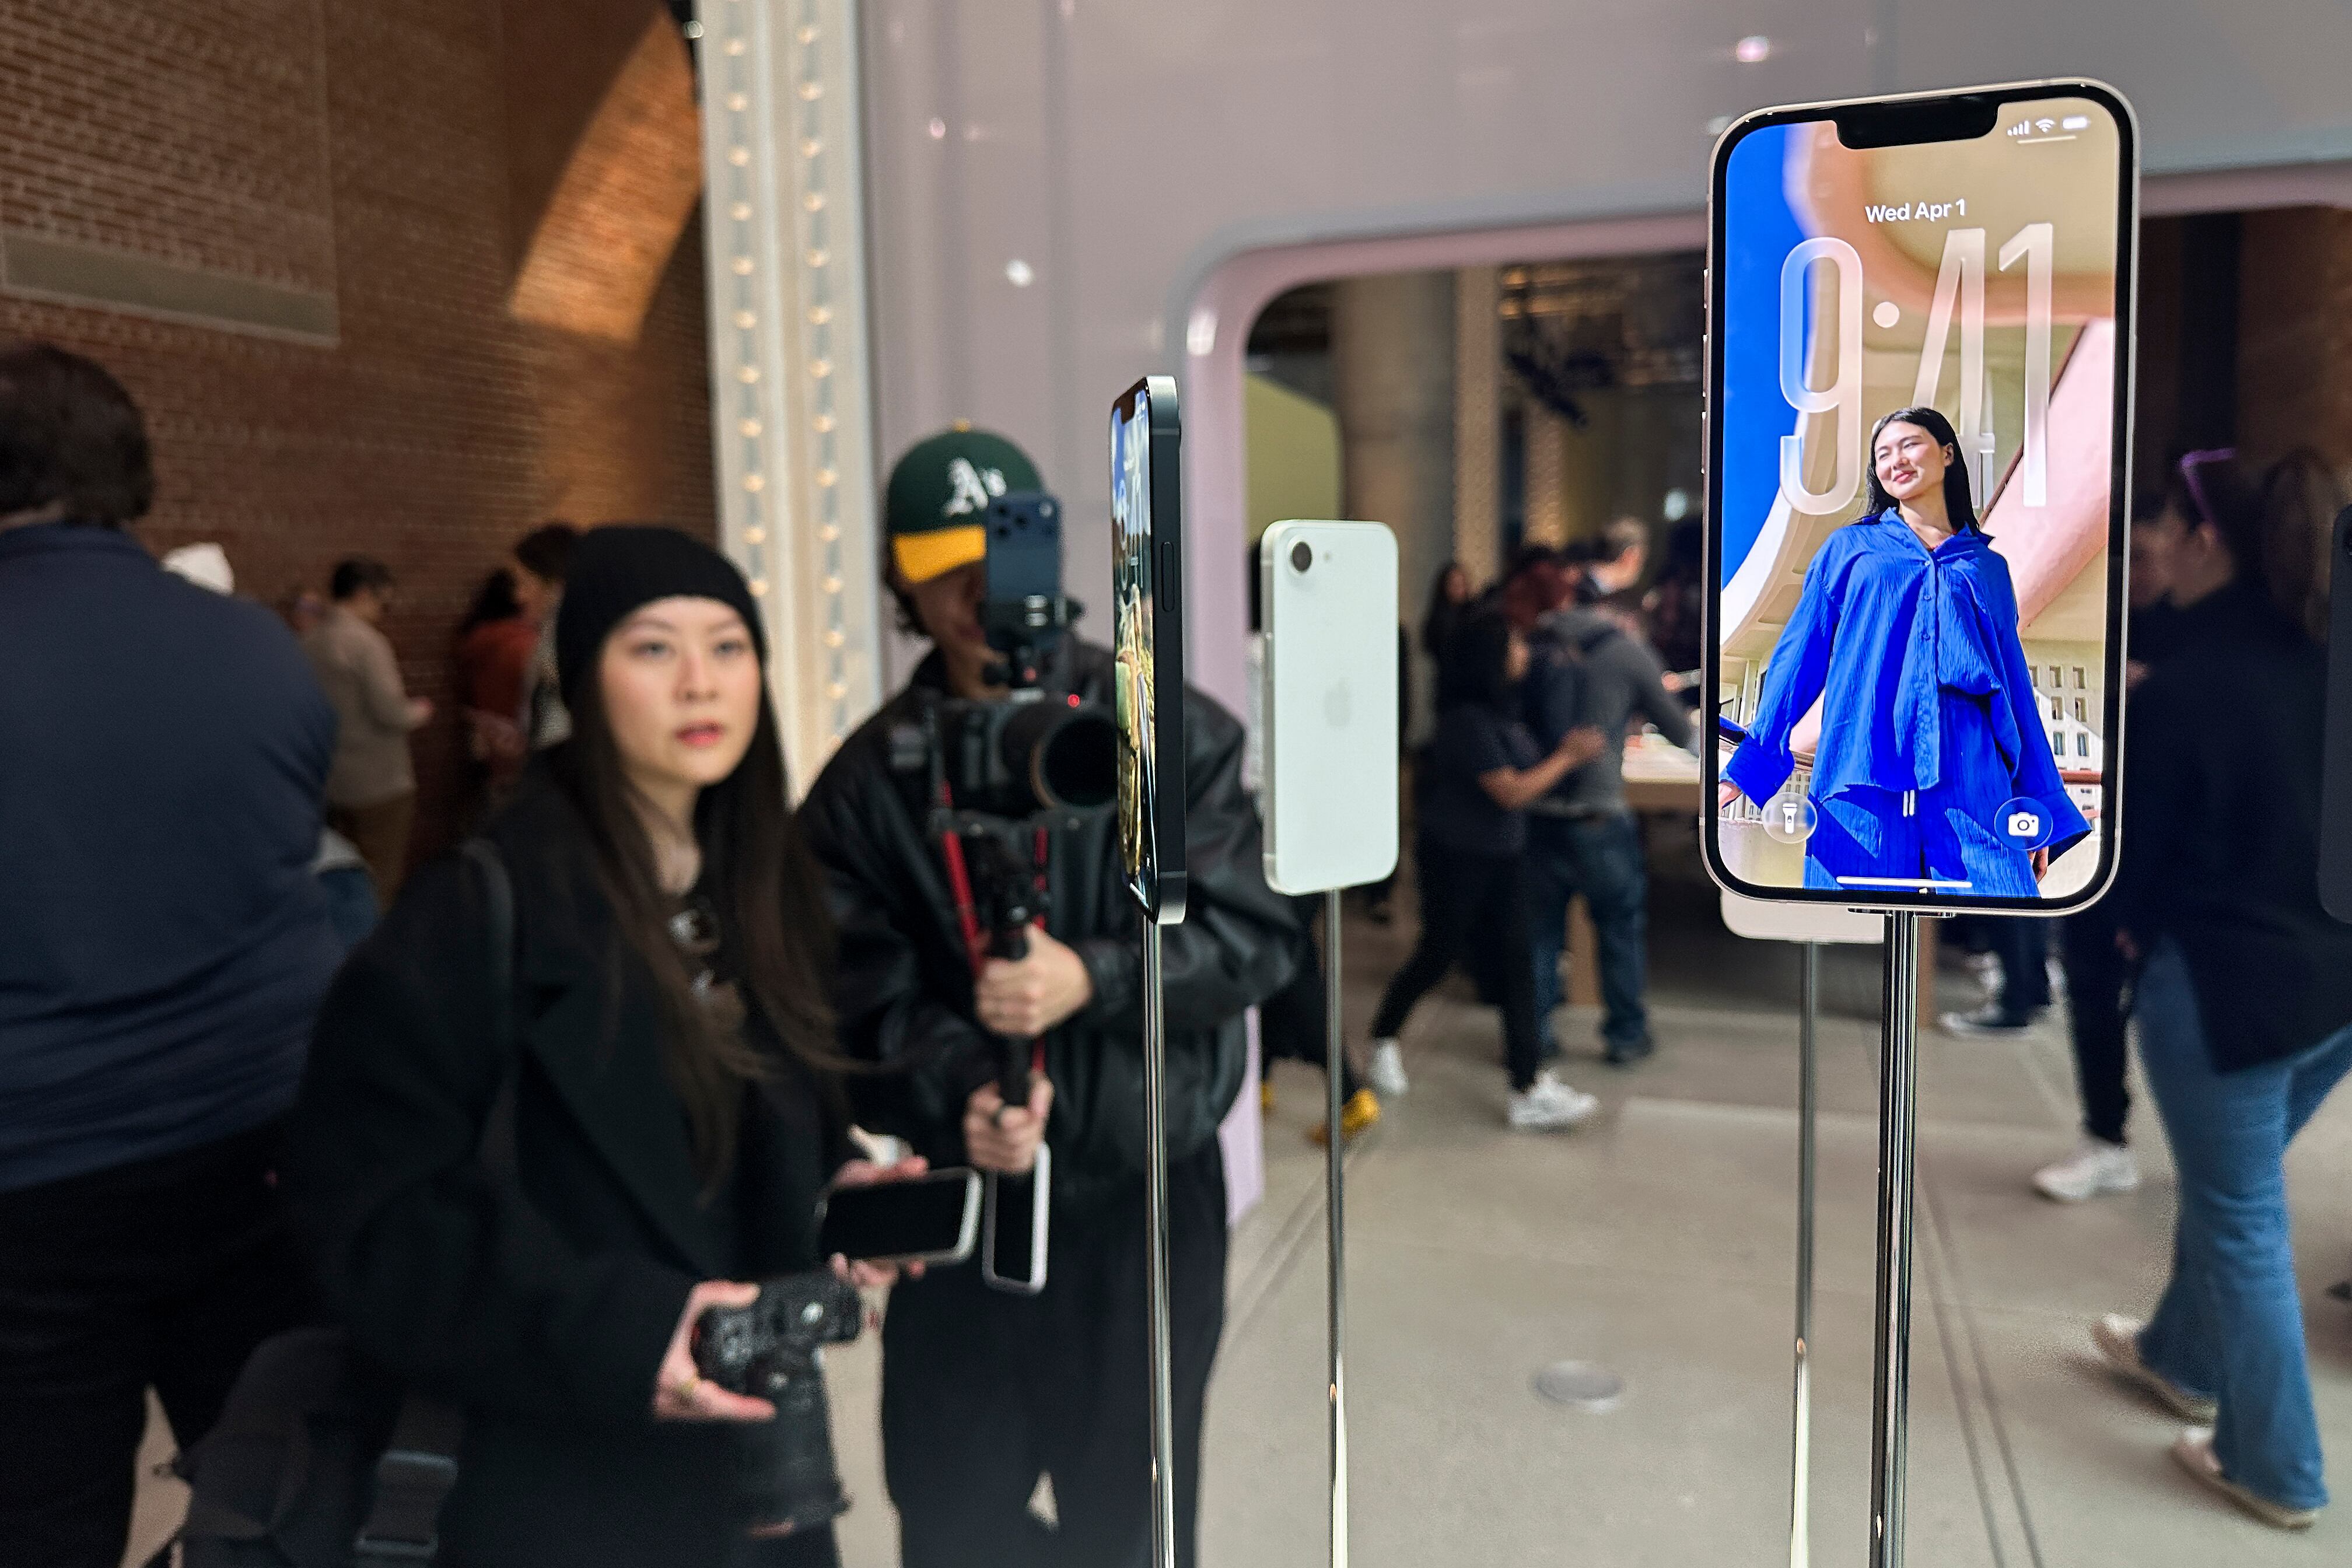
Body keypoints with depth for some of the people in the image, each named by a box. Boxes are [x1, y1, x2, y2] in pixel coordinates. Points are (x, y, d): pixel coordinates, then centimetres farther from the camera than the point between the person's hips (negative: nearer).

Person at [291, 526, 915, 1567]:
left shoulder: (771, 887, 3)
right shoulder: (487, 907, -18)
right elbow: (372, 1198, -17)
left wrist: (838, 1183, -6)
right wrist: (603, 1331, -25)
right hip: (566, 1472, -6)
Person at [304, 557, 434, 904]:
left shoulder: (310, 642, 7)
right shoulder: (367, 642, -15)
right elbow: (391, 713, -19)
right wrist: (421, 712, 1)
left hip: (332, 784, 8)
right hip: (379, 784, -8)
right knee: (382, 887, 0)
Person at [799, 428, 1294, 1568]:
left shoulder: (1173, 734, -5)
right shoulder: (866, 782, 0)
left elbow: (1256, 935, -10)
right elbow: (867, 1001, -6)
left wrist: (1094, 978, -25)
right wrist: (959, 1092, -25)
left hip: (1147, 1196, -1)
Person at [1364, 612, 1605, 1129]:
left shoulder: (1502, 710, 5)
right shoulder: (1468, 719, -22)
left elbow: (1522, 772, 13)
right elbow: (1511, 791, -21)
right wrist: (1568, 756, -12)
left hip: (1503, 855, 8)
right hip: (1457, 857, -8)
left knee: (1516, 961, 4)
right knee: (1440, 954, 7)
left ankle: (1529, 1086, 6)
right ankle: (1384, 1039, 33)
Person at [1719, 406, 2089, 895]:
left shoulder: (1988, 567, 21)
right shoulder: (1848, 547, 17)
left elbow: (2014, 685, 20)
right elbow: (1800, 656, 10)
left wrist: (2040, 806, 14)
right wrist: (1747, 767, -1)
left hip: (1970, 777, 1)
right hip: (1863, 774, -1)